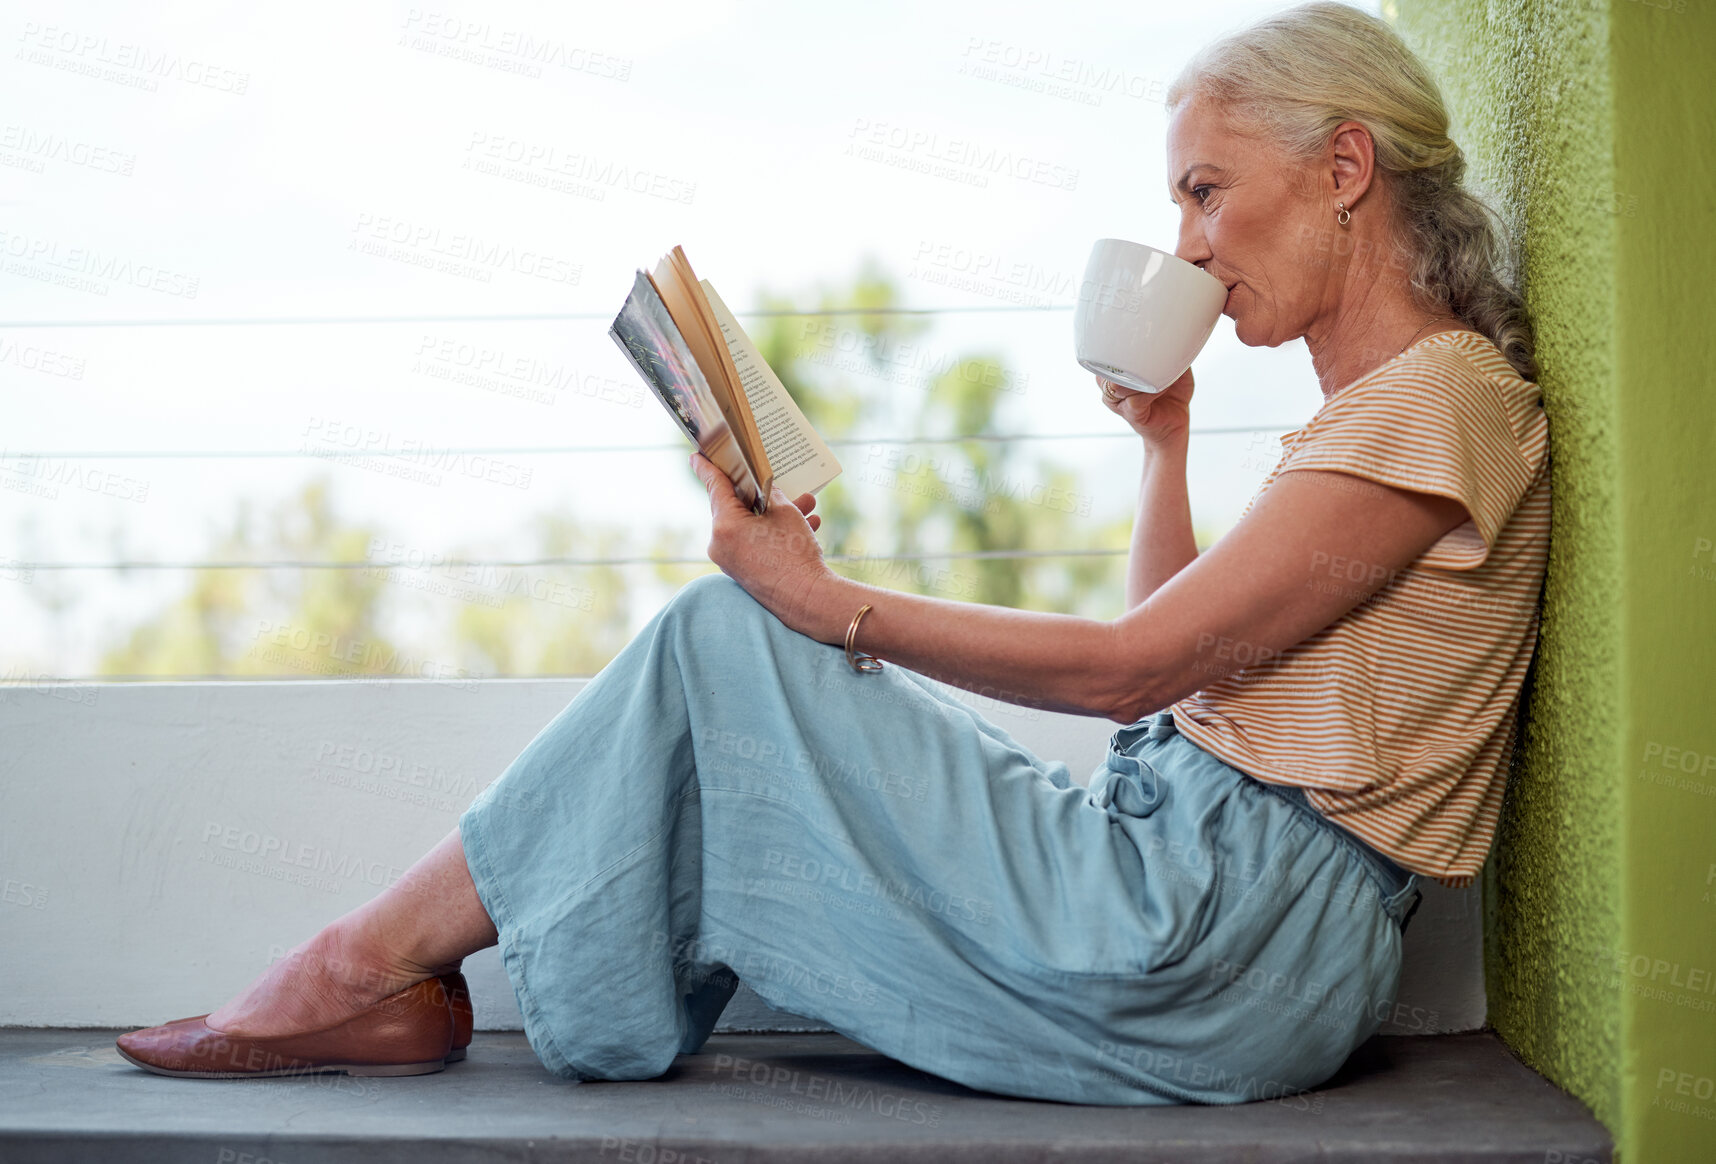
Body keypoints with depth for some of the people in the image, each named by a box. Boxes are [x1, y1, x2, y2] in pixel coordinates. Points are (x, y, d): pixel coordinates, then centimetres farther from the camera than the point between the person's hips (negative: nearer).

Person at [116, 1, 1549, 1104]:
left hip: (1218, 956, -9)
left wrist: (830, 603, -14)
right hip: (1205, 901, 9)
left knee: (720, 640, -10)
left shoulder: (1441, 396, -11)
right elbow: (1179, 668, 19)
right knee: (740, 649, 8)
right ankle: (398, 984, 6)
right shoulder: (1374, 408, 19)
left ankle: (377, 960, 2)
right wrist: (1163, 442, 16)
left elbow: (1131, 666, -17)